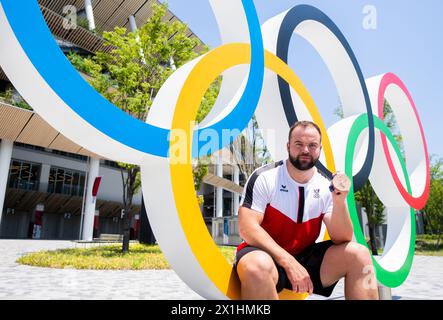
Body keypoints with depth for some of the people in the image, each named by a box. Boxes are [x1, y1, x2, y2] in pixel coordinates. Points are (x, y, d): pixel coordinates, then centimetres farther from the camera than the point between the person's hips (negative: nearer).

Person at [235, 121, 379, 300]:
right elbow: (247, 228, -18)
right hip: (266, 256, -4)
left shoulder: (326, 188, 3)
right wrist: (289, 262, -25)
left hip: (305, 258, 5)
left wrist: (339, 202, -22)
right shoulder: (264, 178, -10)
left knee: (358, 255, -13)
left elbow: (341, 240, -4)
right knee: (258, 266, -39)